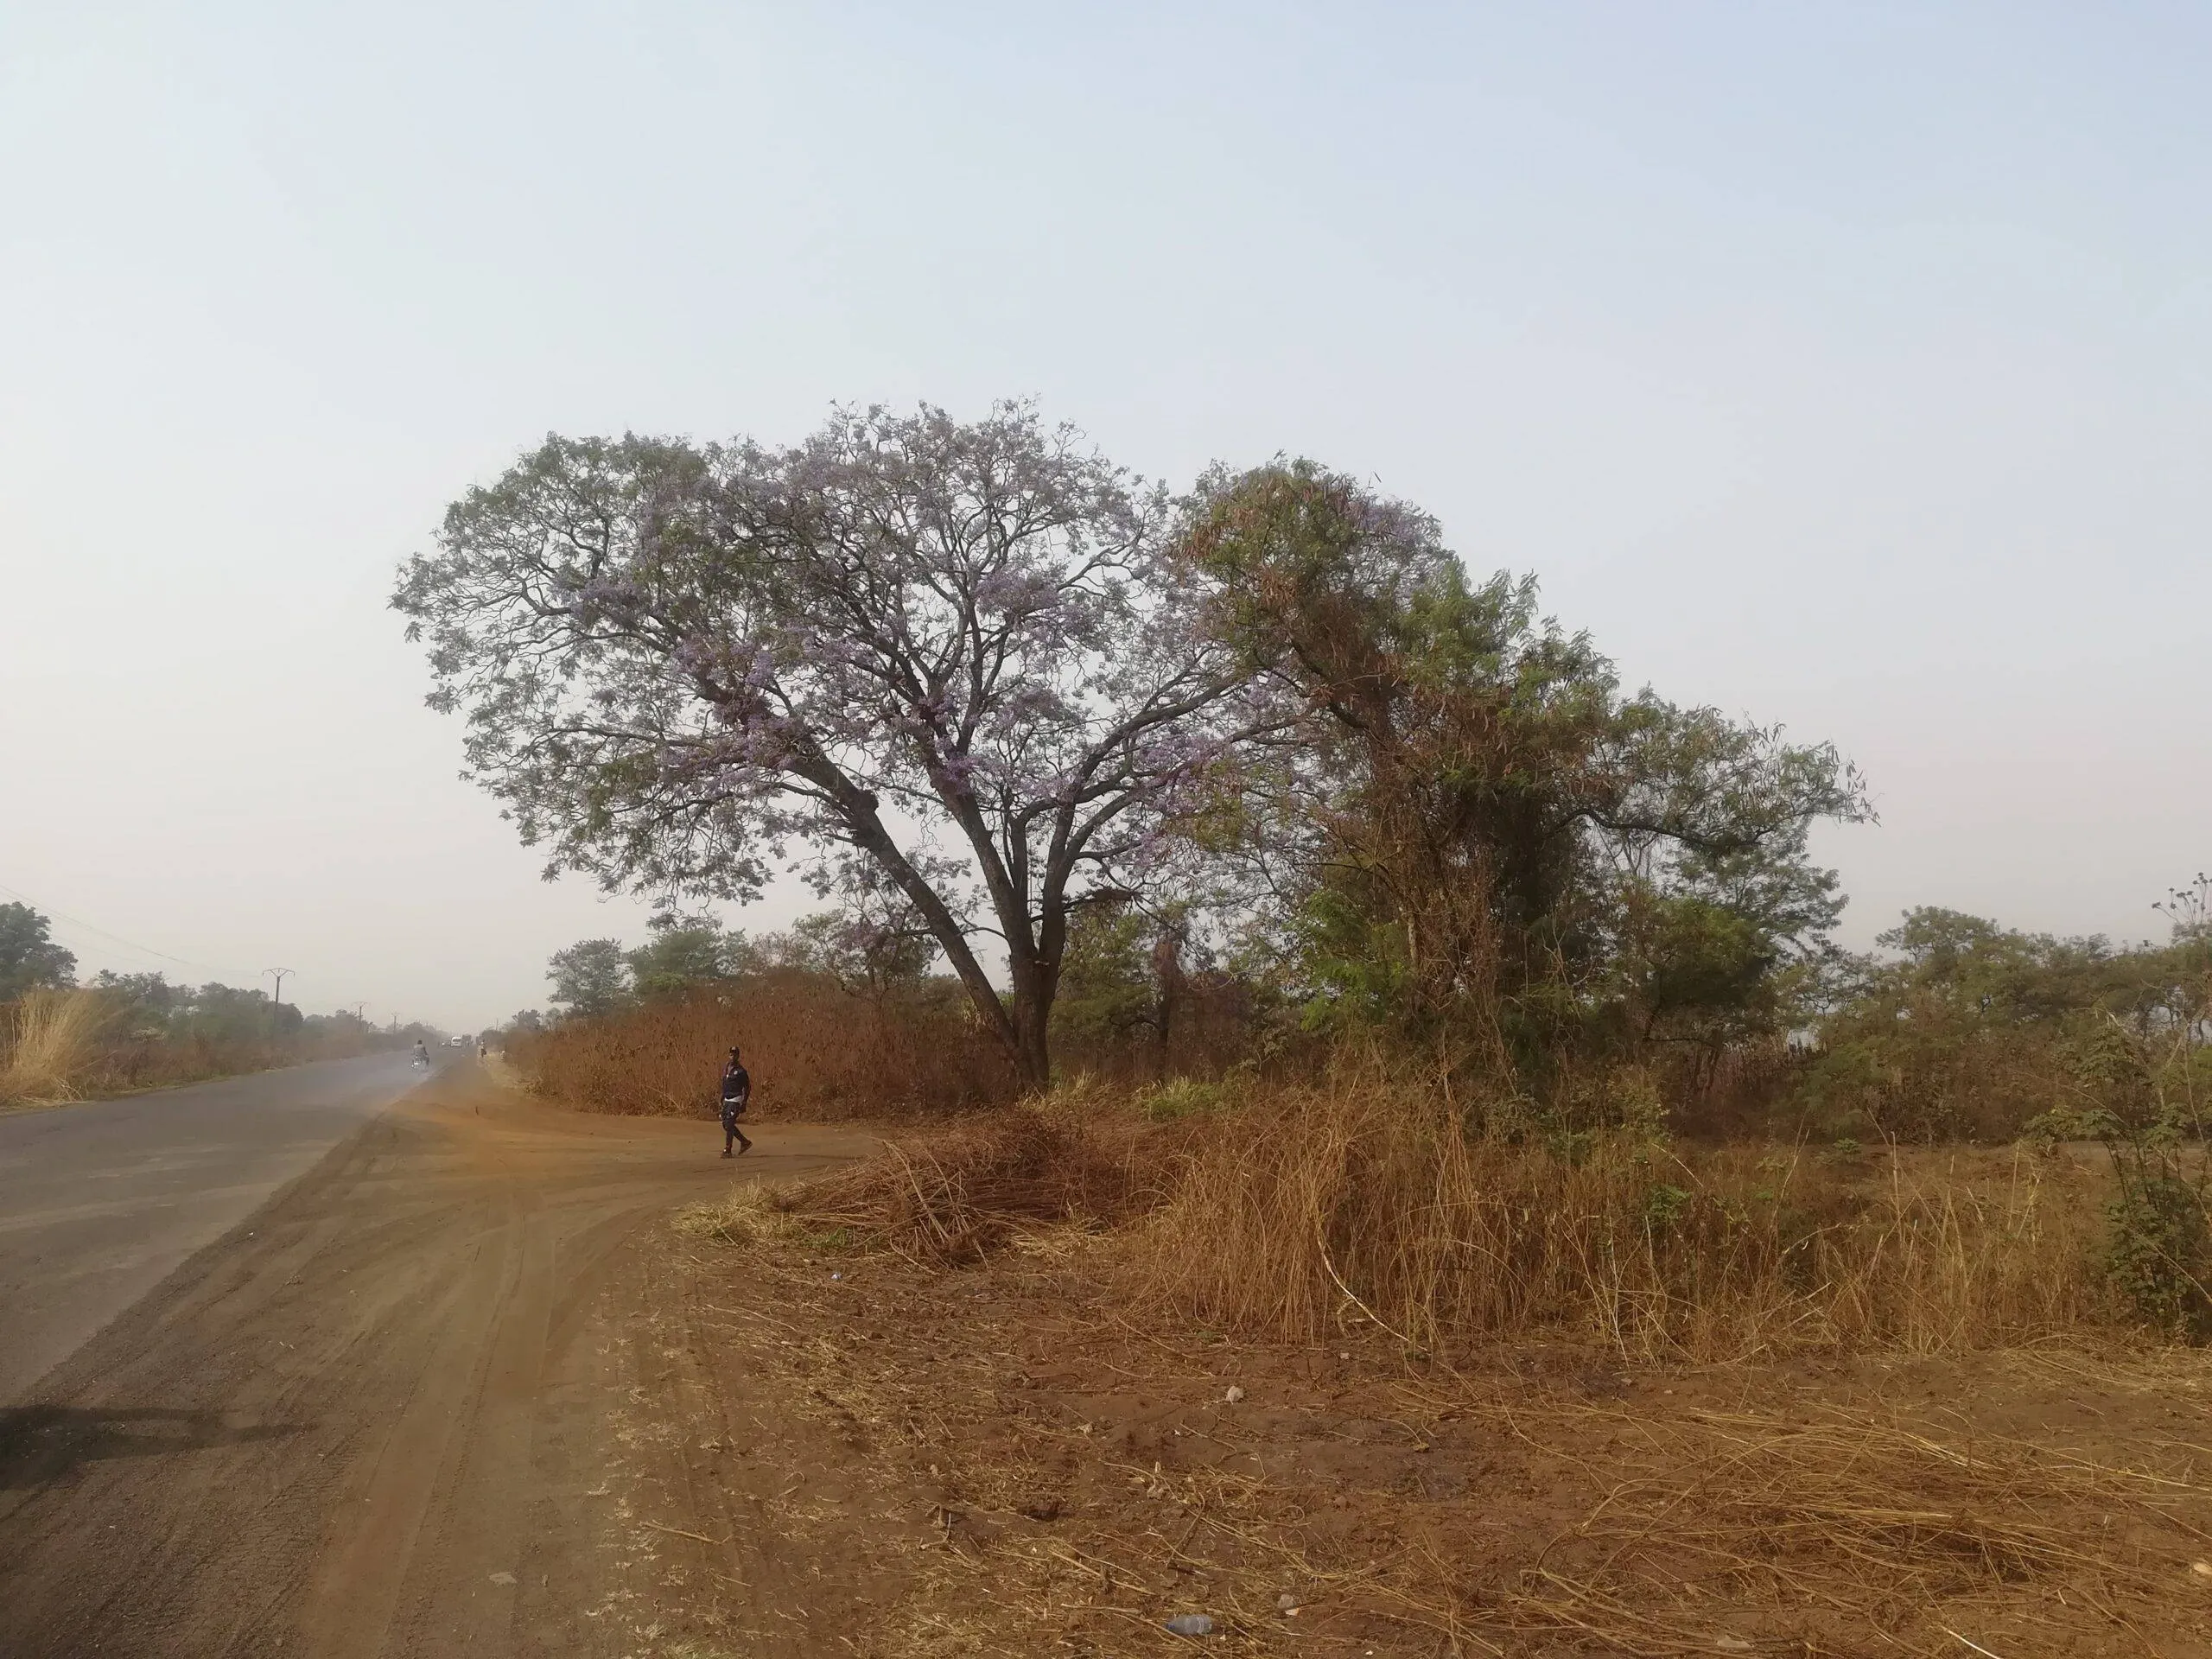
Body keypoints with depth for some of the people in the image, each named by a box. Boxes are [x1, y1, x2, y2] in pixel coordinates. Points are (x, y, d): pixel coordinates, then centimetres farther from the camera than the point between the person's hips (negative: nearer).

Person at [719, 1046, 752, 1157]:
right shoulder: (726, 1069, 11)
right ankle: (745, 1142, 21)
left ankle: (727, 1150, -6)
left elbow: (747, 1088, -8)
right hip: (727, 1100, 8)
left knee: (729, 1125, -11)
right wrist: (722, 1098, 18)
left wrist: (743, 1105, -10)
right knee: (726, 1125, 9)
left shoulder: (741, 1071, -11)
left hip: (735, 1100, -8)